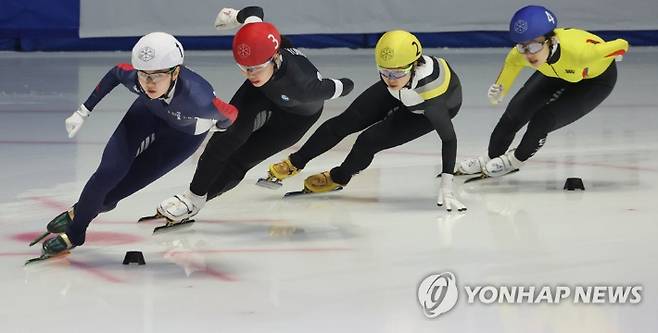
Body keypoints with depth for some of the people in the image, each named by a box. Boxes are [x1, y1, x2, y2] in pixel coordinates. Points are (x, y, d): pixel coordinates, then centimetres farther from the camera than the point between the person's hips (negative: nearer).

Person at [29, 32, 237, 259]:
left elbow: (231, 115, -26)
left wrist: (218, 126, -2)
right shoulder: (133, 77, -35)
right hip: (149, 112, 2)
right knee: (109, 172, -9)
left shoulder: (197, 98, -46)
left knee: (129, 183, -8)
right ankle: (74, 231, 15)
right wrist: (84, 111, -5)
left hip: (185, 134, -2)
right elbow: (116, 73, -10)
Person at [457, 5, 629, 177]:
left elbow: (621, 45, -34)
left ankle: (515, 160, 15)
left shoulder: (577, 50, -47)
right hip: (557, 72, 4)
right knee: (517, 110, 1)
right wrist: (499, 87, 7)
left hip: (596, 79, -4)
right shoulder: (521, 55, -32)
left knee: (543, 121, -15)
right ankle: (490, 159, 28)